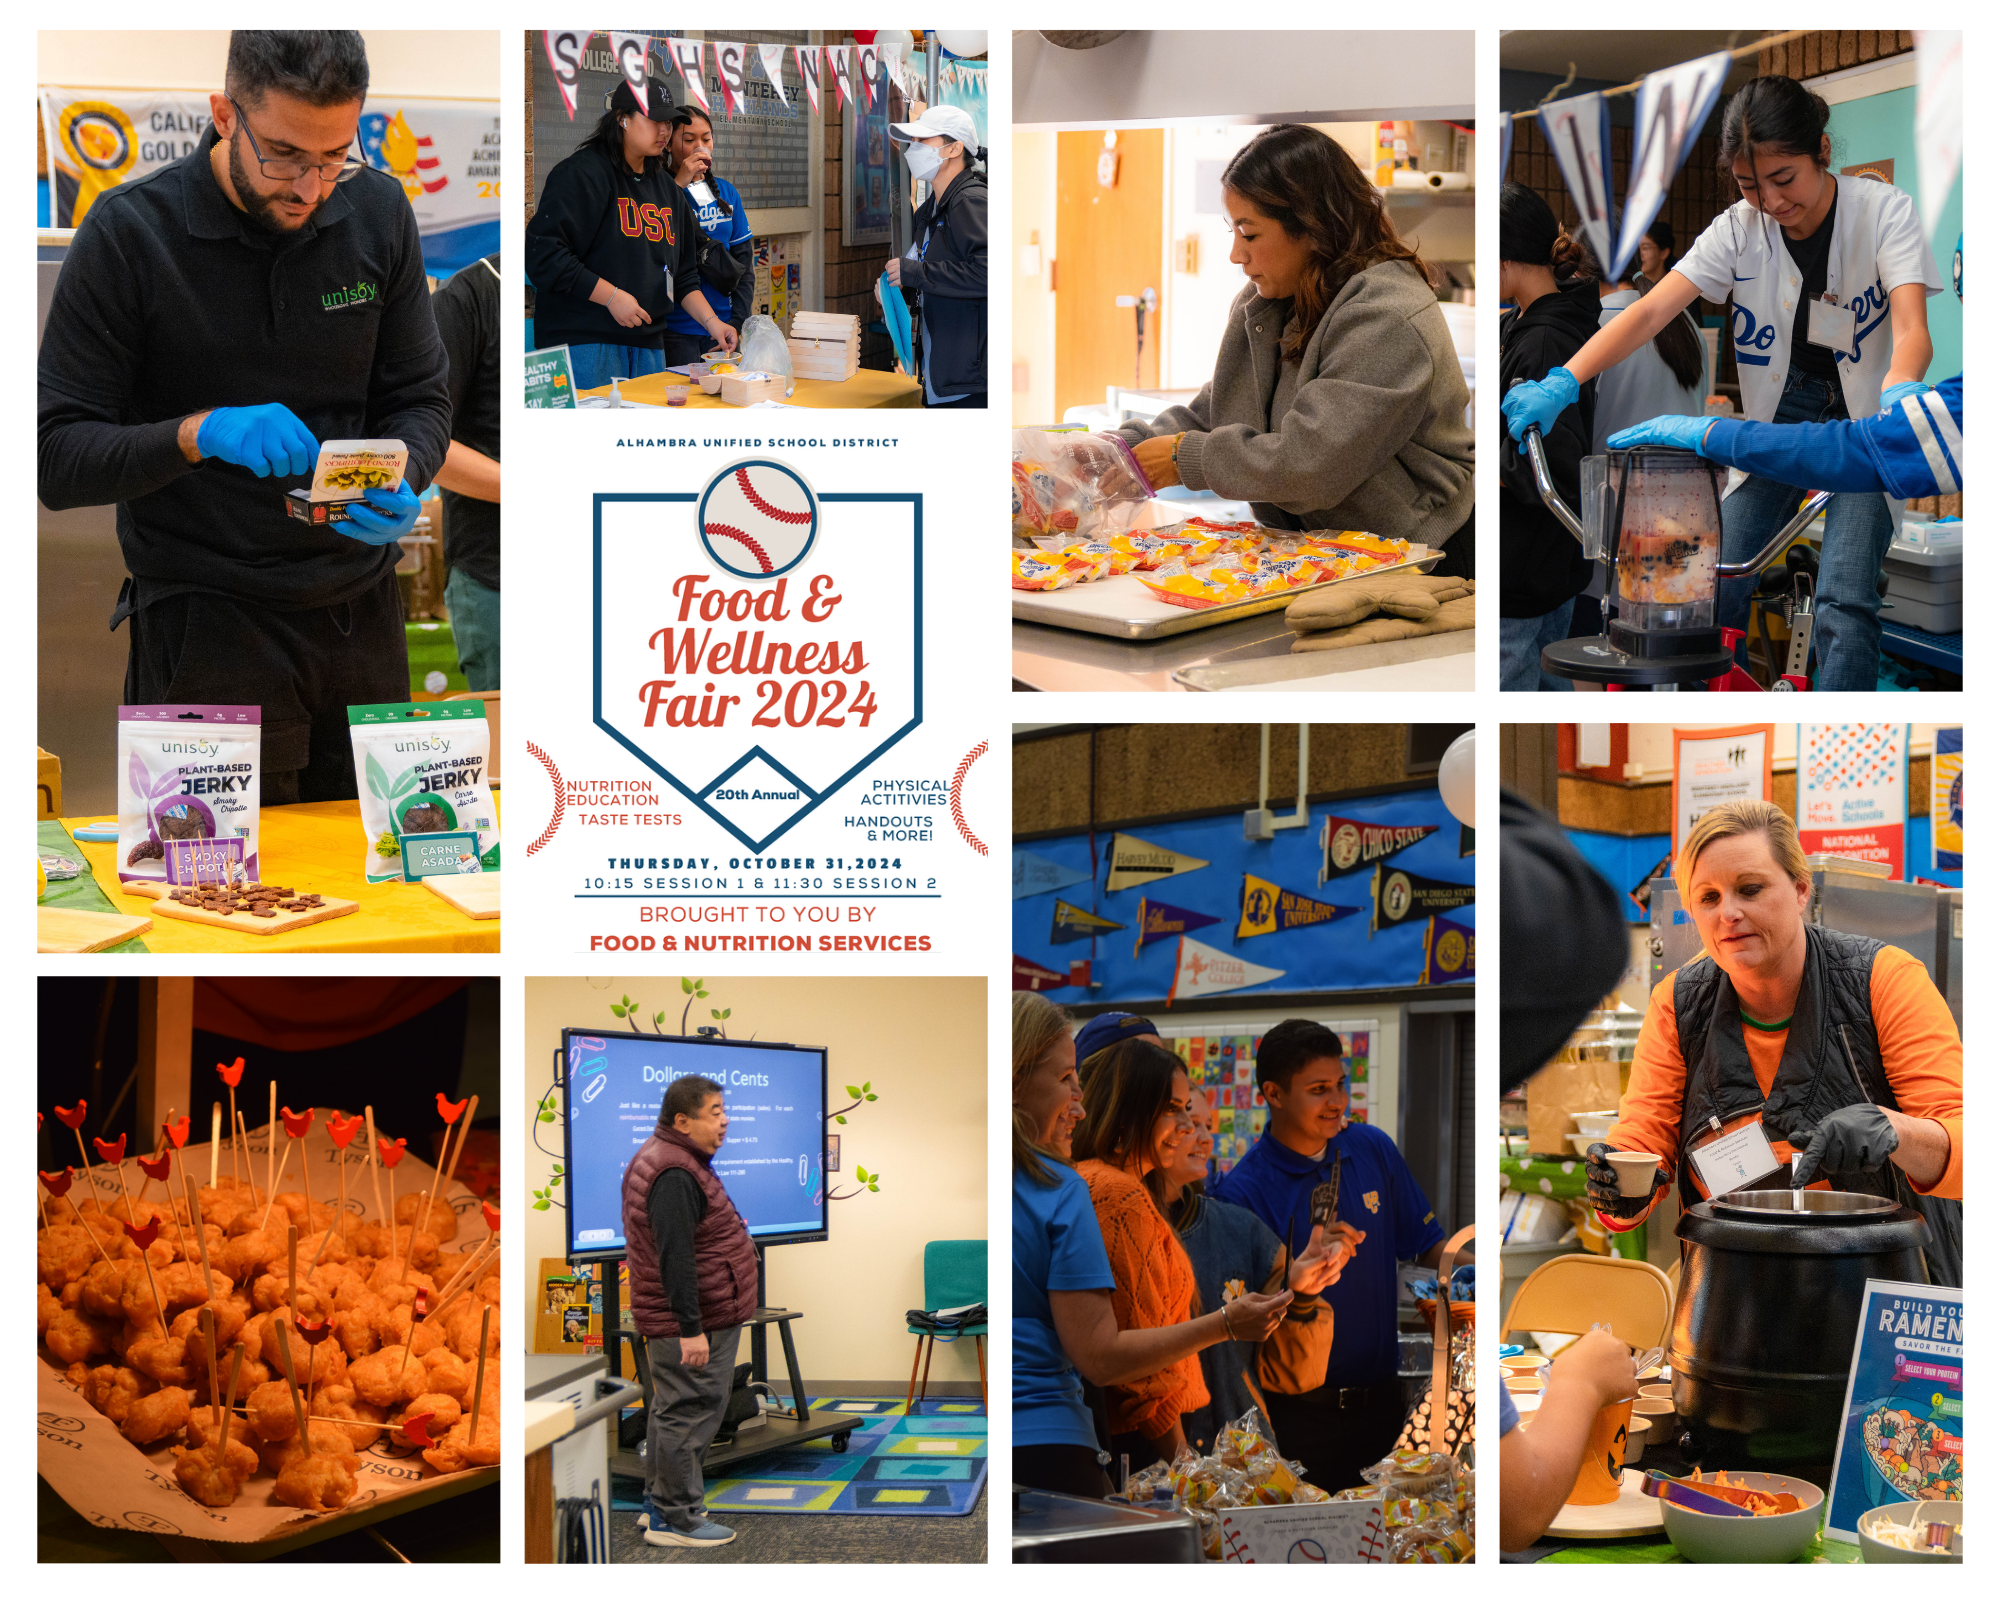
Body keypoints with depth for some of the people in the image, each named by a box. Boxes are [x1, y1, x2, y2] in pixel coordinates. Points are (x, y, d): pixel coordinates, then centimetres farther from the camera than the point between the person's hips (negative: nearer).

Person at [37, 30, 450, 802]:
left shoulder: (377, 212, 2)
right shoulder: (128, 234, -10)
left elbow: (421, 399, 9)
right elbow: (56, 456, -10)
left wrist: (399, 481, -13)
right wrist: (197, 433, -26)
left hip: (361, 616, 4)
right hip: (204, 625, -4)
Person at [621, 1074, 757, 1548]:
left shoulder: (667, 1158, 14)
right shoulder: (674, 1175, -22)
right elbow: (674, 1256, -26)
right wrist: (691, 1328, -26)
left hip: (694, 1319, 11)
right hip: (692, 1322, -11)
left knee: (671, 1410, 18)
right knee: (689, 1413, -5)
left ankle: (660, 1504, 27)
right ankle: (675, 1518, 0)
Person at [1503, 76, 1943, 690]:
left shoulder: (1883, 210, -17)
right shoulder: (1739, 229, -9)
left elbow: (1910, 328, -30)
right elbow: (1652, 310, -20)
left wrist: (1898, 396, -53)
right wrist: (1562, 383, -35)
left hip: (1864, 420, -3)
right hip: (1779, 417, 3)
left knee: (1843, 606, -19)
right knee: (1715, 595, -9)